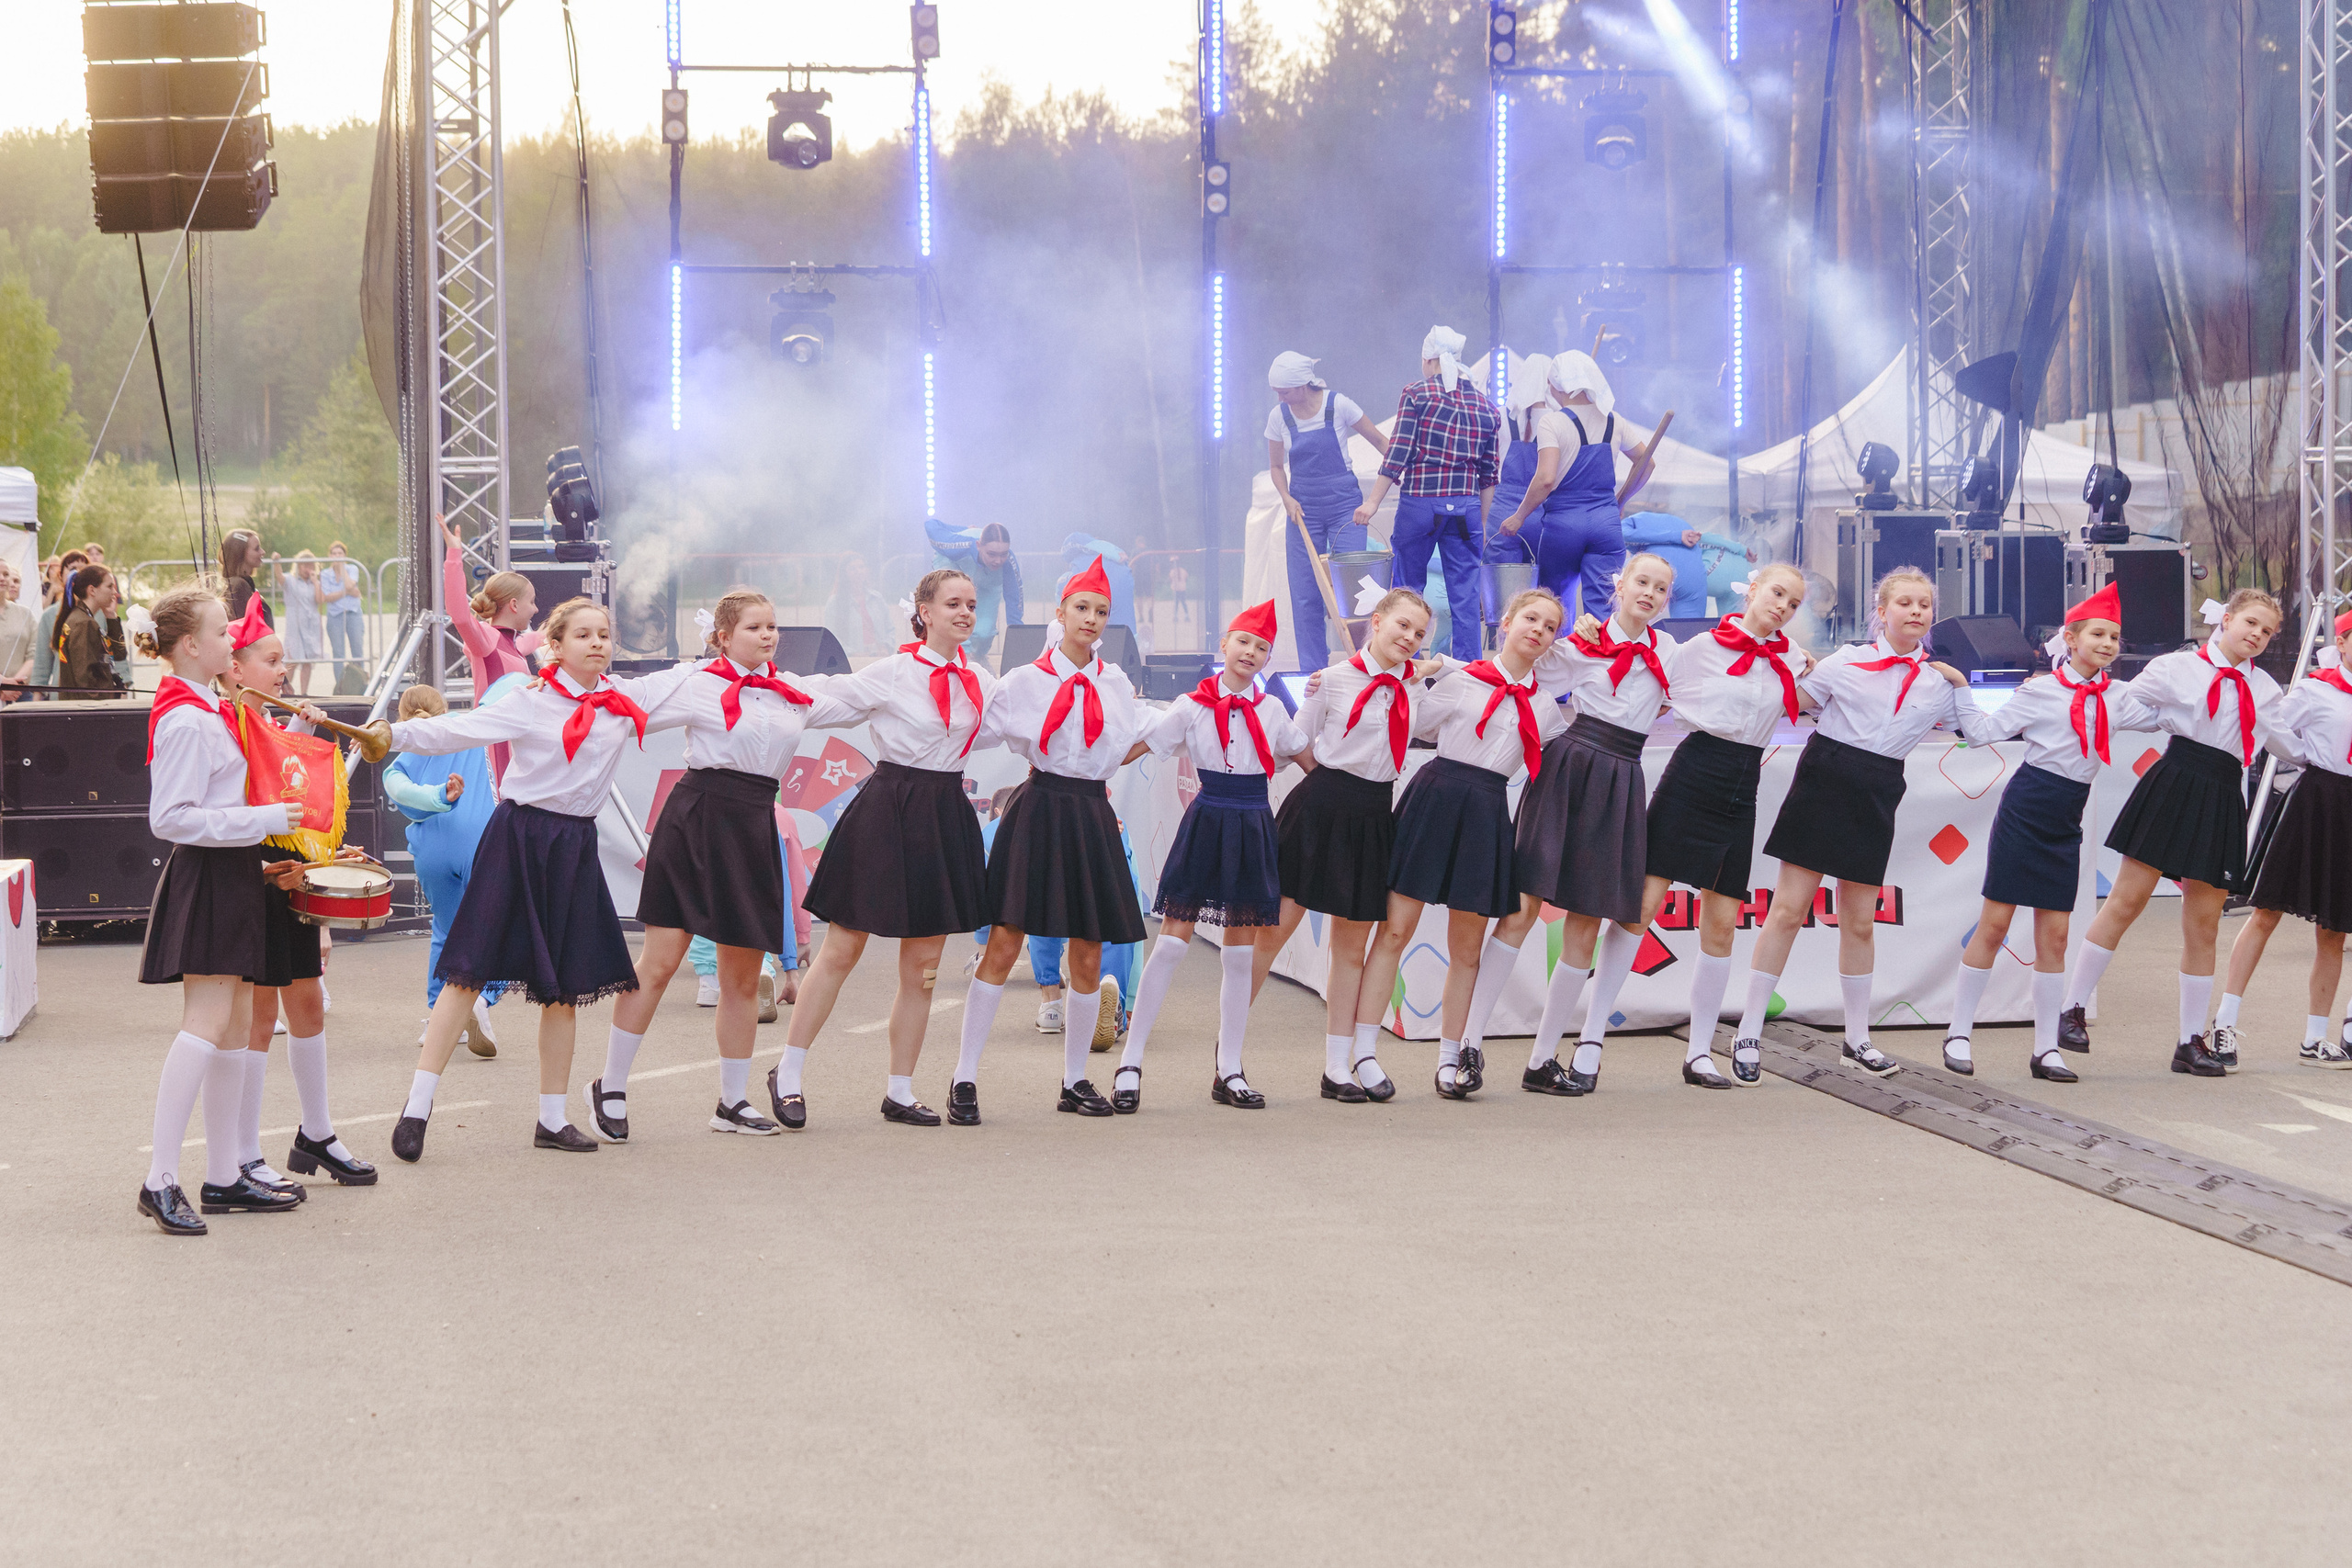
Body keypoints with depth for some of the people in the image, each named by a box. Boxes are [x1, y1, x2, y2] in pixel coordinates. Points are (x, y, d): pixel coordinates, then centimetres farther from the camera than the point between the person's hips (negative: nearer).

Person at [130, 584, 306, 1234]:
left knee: (236, 1024, 10)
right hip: (207, 879, -10)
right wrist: (264, 819, -20)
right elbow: (172, 818, -22)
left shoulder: (203, 712, 16)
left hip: (228, 875, 10)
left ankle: (224, 1178, 15)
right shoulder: (188, 720, -16)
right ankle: (161, 1180, -15)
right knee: (207, 1023, -14)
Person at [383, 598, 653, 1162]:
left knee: (565, 985, 8)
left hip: (574, 846, 5)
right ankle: (417, 1106, -4)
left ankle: (552, 1118, 18)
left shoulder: (622, 707, 8)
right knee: (471, 970, -7)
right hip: (518, 838, -5)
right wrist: (394, 733, -25)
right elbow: (459, 731, -13)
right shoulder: (533, 702, -7)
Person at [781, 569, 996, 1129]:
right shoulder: (892, 673, -8)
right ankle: (787, 1074, 9)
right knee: (843, 949, -1)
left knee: (922, 964, 6)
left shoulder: (980, 682, 8)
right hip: (888, 808, -5)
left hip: (947, 816, 5)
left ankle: (900, 1093, 15)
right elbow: (824, 696, -5)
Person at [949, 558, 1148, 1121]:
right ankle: (965, 1079, -2)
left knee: (1088, 958, 4)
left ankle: (1075, 1080, 18)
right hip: (1036, 814, -4)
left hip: (1092, 816, 4)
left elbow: (1136, 742, 26)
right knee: (1003, 946, -8)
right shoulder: (1025, 682, -1)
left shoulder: (1115, 683, 10)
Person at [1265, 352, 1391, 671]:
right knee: (1305, 594, -1)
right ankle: (1312, 671, 6)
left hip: (1344, 503, -3)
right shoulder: (1279, 417, -1)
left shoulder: (1338, 405, -9)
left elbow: (1380, 441, 1)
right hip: (1303, 509, 3)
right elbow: (1276, 466, 11)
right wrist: (1287, 498, -7)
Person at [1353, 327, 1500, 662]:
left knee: (1406, 589, 9)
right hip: (1466, 507, 3)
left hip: (1420, 503, -3)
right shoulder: (1486, 406, 10)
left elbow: (1398, 454, -8)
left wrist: (1373, 502, -5)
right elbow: (1488, 474, 12)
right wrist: (1482, 522, 19)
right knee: (1465, 596, 4)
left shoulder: (1417, 394, -2)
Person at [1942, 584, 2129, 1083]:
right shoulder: (2040, 690, -4)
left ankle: (2046, 1048, 9)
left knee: (2055, 933, 4)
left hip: (2067, 821, 4)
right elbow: (1986, 731, 1)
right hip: (2025, 810, -4)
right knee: (1995, 922, -3)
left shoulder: (2117, 696, 8)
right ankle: (1959, 1033, 6)